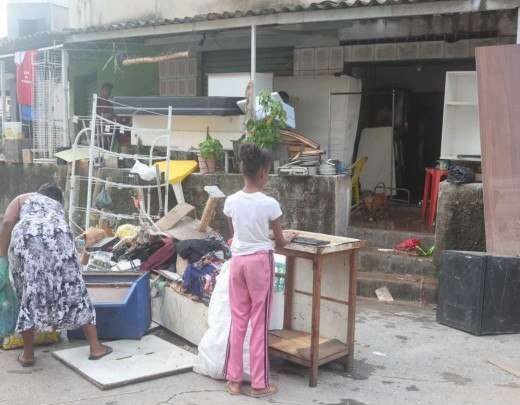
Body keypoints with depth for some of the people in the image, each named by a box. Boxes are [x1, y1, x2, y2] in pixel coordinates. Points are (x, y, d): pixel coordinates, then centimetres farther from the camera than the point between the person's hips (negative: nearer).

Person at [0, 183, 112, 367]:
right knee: (74, 292, 8)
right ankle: (95, 347, 13)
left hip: (25, 238, -1)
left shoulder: (22, 198, 31)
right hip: (57, 238, 1)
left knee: (29, 295, 9)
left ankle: (27, 354, 16)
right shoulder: (58, 207, 38)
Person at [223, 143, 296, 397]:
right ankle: (259, 383, 15)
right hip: (260, 262, -4)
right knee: (259, 322, 5)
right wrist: (289, 238, 20)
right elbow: (279, 241, -2)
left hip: (238, 260, 4)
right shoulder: (269, 204, -13)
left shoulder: (231, 201, -2)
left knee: (238, 320, 13)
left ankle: (234, 379, 20)